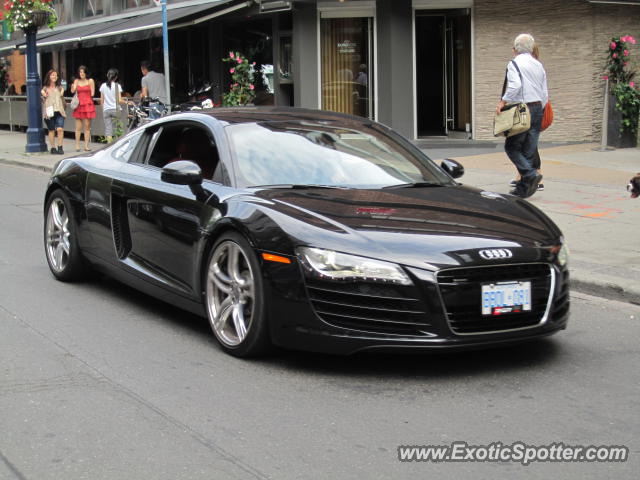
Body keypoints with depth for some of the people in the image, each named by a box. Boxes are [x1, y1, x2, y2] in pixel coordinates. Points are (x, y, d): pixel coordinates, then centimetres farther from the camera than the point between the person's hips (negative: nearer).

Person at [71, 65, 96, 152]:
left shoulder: (90, 81, 5)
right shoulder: (76, 81, 11)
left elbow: (92, 93, 4)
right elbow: (73, 91, -5)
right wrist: (73, 87, -23)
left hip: (88, 104, -1)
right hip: (79, 105, 1)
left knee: (87, 127, -1)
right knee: (78, 127, -1)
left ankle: (86, 146, 2)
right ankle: (77, 146, 4)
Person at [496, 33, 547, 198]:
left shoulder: (514, 63, -5)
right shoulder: (539, 65, 17)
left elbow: (515, 85, -22)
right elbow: (545, 94, 16)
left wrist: (503, 101, -15)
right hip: (538, 108, 7)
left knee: (511, 146, 0)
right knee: (529, 151, 7)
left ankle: (531, 174, -19)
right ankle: (523, 188, 8)